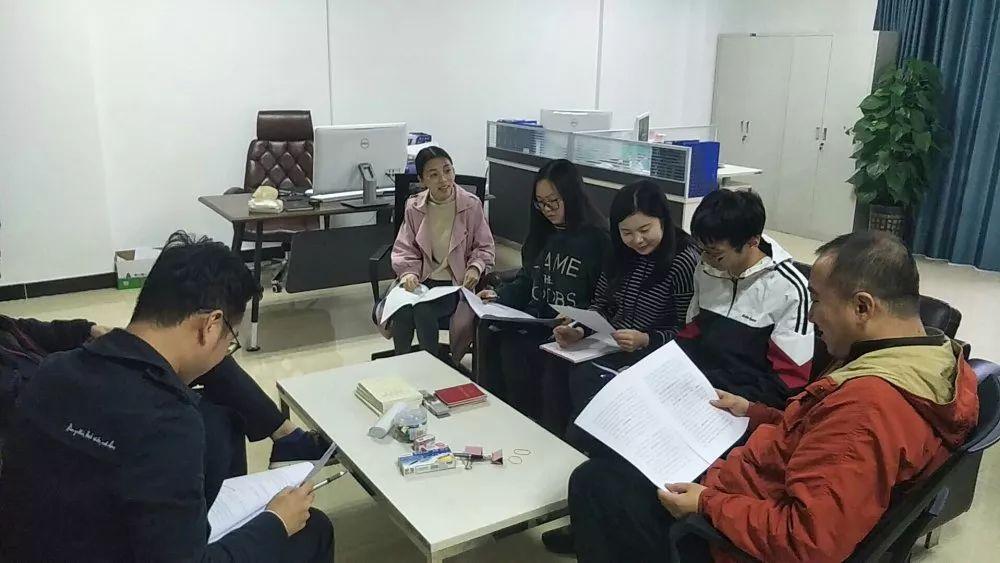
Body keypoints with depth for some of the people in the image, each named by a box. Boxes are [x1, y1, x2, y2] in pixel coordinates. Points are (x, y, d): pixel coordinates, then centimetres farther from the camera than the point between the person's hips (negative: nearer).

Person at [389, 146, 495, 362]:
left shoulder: (471, 204, -4)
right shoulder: (414, 207, 3)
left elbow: (485, 247, 5)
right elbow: (404, 249, 7)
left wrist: (476, 267, -15)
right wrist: (408, 273, -12)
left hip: (457, 282, -2)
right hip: (422, 280, 2)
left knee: (423, 312, -30)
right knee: (400, 312, -28)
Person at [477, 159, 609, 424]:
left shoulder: (597, 239, -9)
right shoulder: (543, 233, 15)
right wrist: (498, 296, 3)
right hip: (533, 321, 7)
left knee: (513, 348, -27)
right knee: (492, 336, -21)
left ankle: (532, 422, -7)